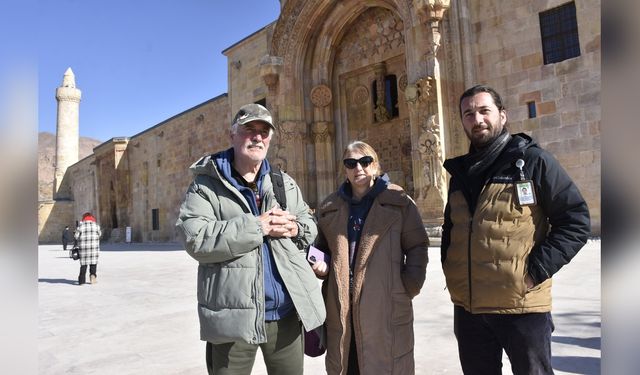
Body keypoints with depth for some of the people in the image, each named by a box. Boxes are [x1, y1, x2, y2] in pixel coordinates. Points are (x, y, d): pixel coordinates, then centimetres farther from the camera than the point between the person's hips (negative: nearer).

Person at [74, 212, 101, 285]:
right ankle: (93, 274, -10)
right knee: (93, 262, 11)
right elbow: (99, 234, 11)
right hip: (94, 246, 0)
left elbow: (76, 236, -1)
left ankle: (82, 280, 9)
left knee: (83, 263, 9)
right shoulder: (96, 225, 1)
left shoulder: (81, 225, -2)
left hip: (83, 247, 0)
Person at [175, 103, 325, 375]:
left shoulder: (286, 183, 13)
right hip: (233, 316, -4)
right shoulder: (206, 185, -4)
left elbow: (310, 225, 16)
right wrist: (258, 226, -20)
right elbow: (196, 238, -18)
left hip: (286, 312, 5)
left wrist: (296, 229, -8)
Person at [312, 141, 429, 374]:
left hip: (387, 308, -3)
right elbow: (321, 247, 21)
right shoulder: (329, 207, 13)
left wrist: (411, 285, -5)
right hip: (342, 310, 3)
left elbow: (417, 246, 4)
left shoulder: (398, 201, 3)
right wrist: (320, 264, 1)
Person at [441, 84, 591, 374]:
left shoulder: (533, 160, -4)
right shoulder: (460, 171, 11)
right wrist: (449, 269, 6)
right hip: (467, 307, 5)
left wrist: (537, 270, -15)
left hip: (522, 306, -5)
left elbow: (576, 219, -7)